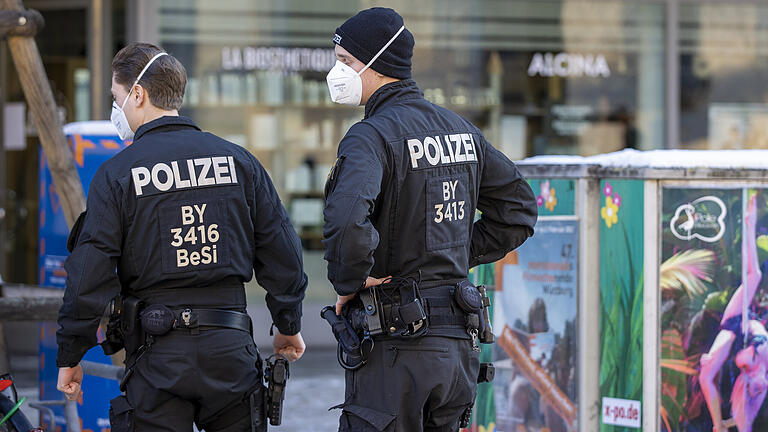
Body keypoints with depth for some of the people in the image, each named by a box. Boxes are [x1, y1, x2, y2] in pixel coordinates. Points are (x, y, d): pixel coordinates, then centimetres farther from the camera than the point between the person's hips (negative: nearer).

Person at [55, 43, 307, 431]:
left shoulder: (116, 175, -5)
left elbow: (89, 276, -7)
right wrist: (289, 325, 22)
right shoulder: (238, 161, 6)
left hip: (158, 355, -3)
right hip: (230, 348, 3)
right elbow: (281, 254, 8)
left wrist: (69, 356, 3)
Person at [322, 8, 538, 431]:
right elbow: (518, 209, 22)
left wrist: (349, 283, -15)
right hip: (457, 343, 8)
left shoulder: (371, 136, -14)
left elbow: (346, 221, -32)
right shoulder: (460, 128, 12)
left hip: (394, 351, -8)